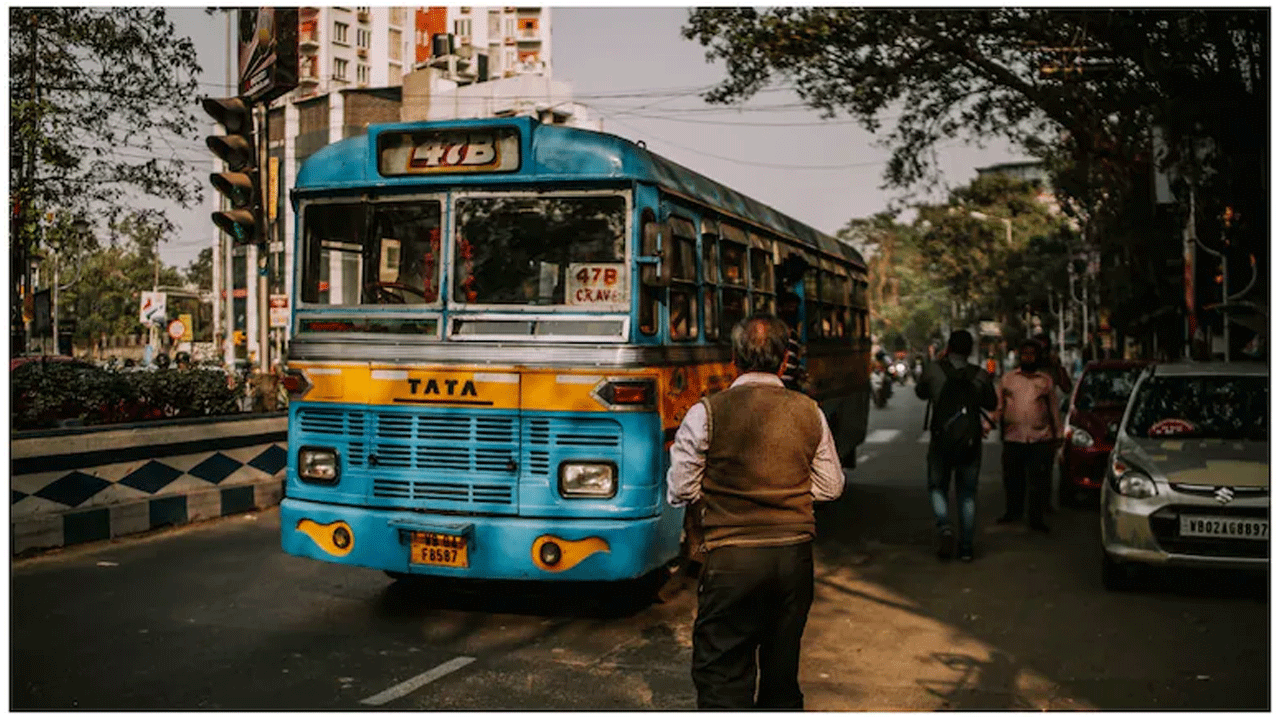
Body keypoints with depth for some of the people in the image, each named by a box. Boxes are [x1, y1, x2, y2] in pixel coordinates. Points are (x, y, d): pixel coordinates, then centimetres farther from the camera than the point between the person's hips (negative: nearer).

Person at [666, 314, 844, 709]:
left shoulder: (707, 412, -8)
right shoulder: (809, 412, 2)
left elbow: (680, 491, -5)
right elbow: (831, 487, 9)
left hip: (732, 561, -4)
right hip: (795, 557, 4)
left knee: (722, 680, 2)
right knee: (783, 673, 18)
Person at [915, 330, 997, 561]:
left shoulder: (934, 370, -9)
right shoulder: (980, 375, -5)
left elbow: (920, 392, 10)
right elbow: (991, 404, 9)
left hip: (941, 440, -1)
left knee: (937, 487, 15)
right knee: (968, 493, 12)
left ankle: (944, 525, -12)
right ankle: (966, 547, 12)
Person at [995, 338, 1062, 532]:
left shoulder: (1046, 381, 11)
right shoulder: (1007, 379, 11)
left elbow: (1054, 410, 14)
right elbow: (999, 407, 11)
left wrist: (1057, 436, 12)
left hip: (1041, 439, -1)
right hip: (1013, 438, 1)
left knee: (1039, 482, -2)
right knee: (1013, 480, 8)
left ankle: (1036, 518, 8)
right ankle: (1012, 512, 27)